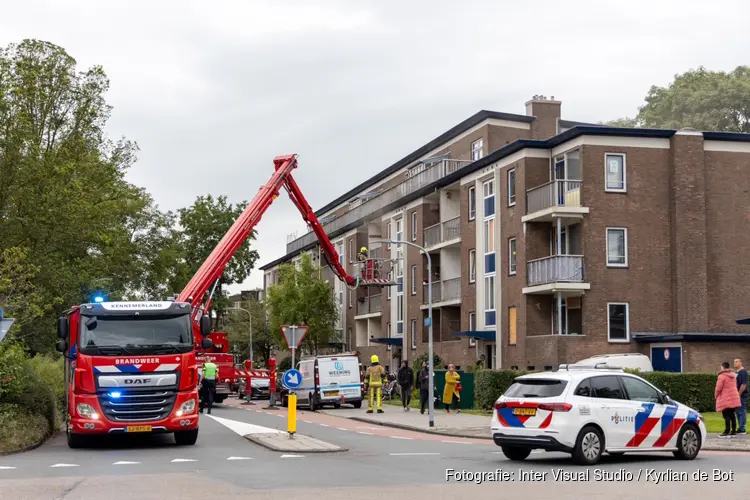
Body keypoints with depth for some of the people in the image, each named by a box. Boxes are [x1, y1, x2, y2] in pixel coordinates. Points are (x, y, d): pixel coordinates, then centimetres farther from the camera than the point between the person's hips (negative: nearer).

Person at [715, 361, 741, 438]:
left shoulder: (721, 376, -13)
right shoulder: (733, 375, 12)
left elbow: (718, 388, -15)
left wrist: (716, 396, 1)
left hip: (725, 400, -8)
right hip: (734, 399, 8)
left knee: (726, 415, -7)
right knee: (732, 414, 13)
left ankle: (727, 432, -10)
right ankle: (734, 431, 15)